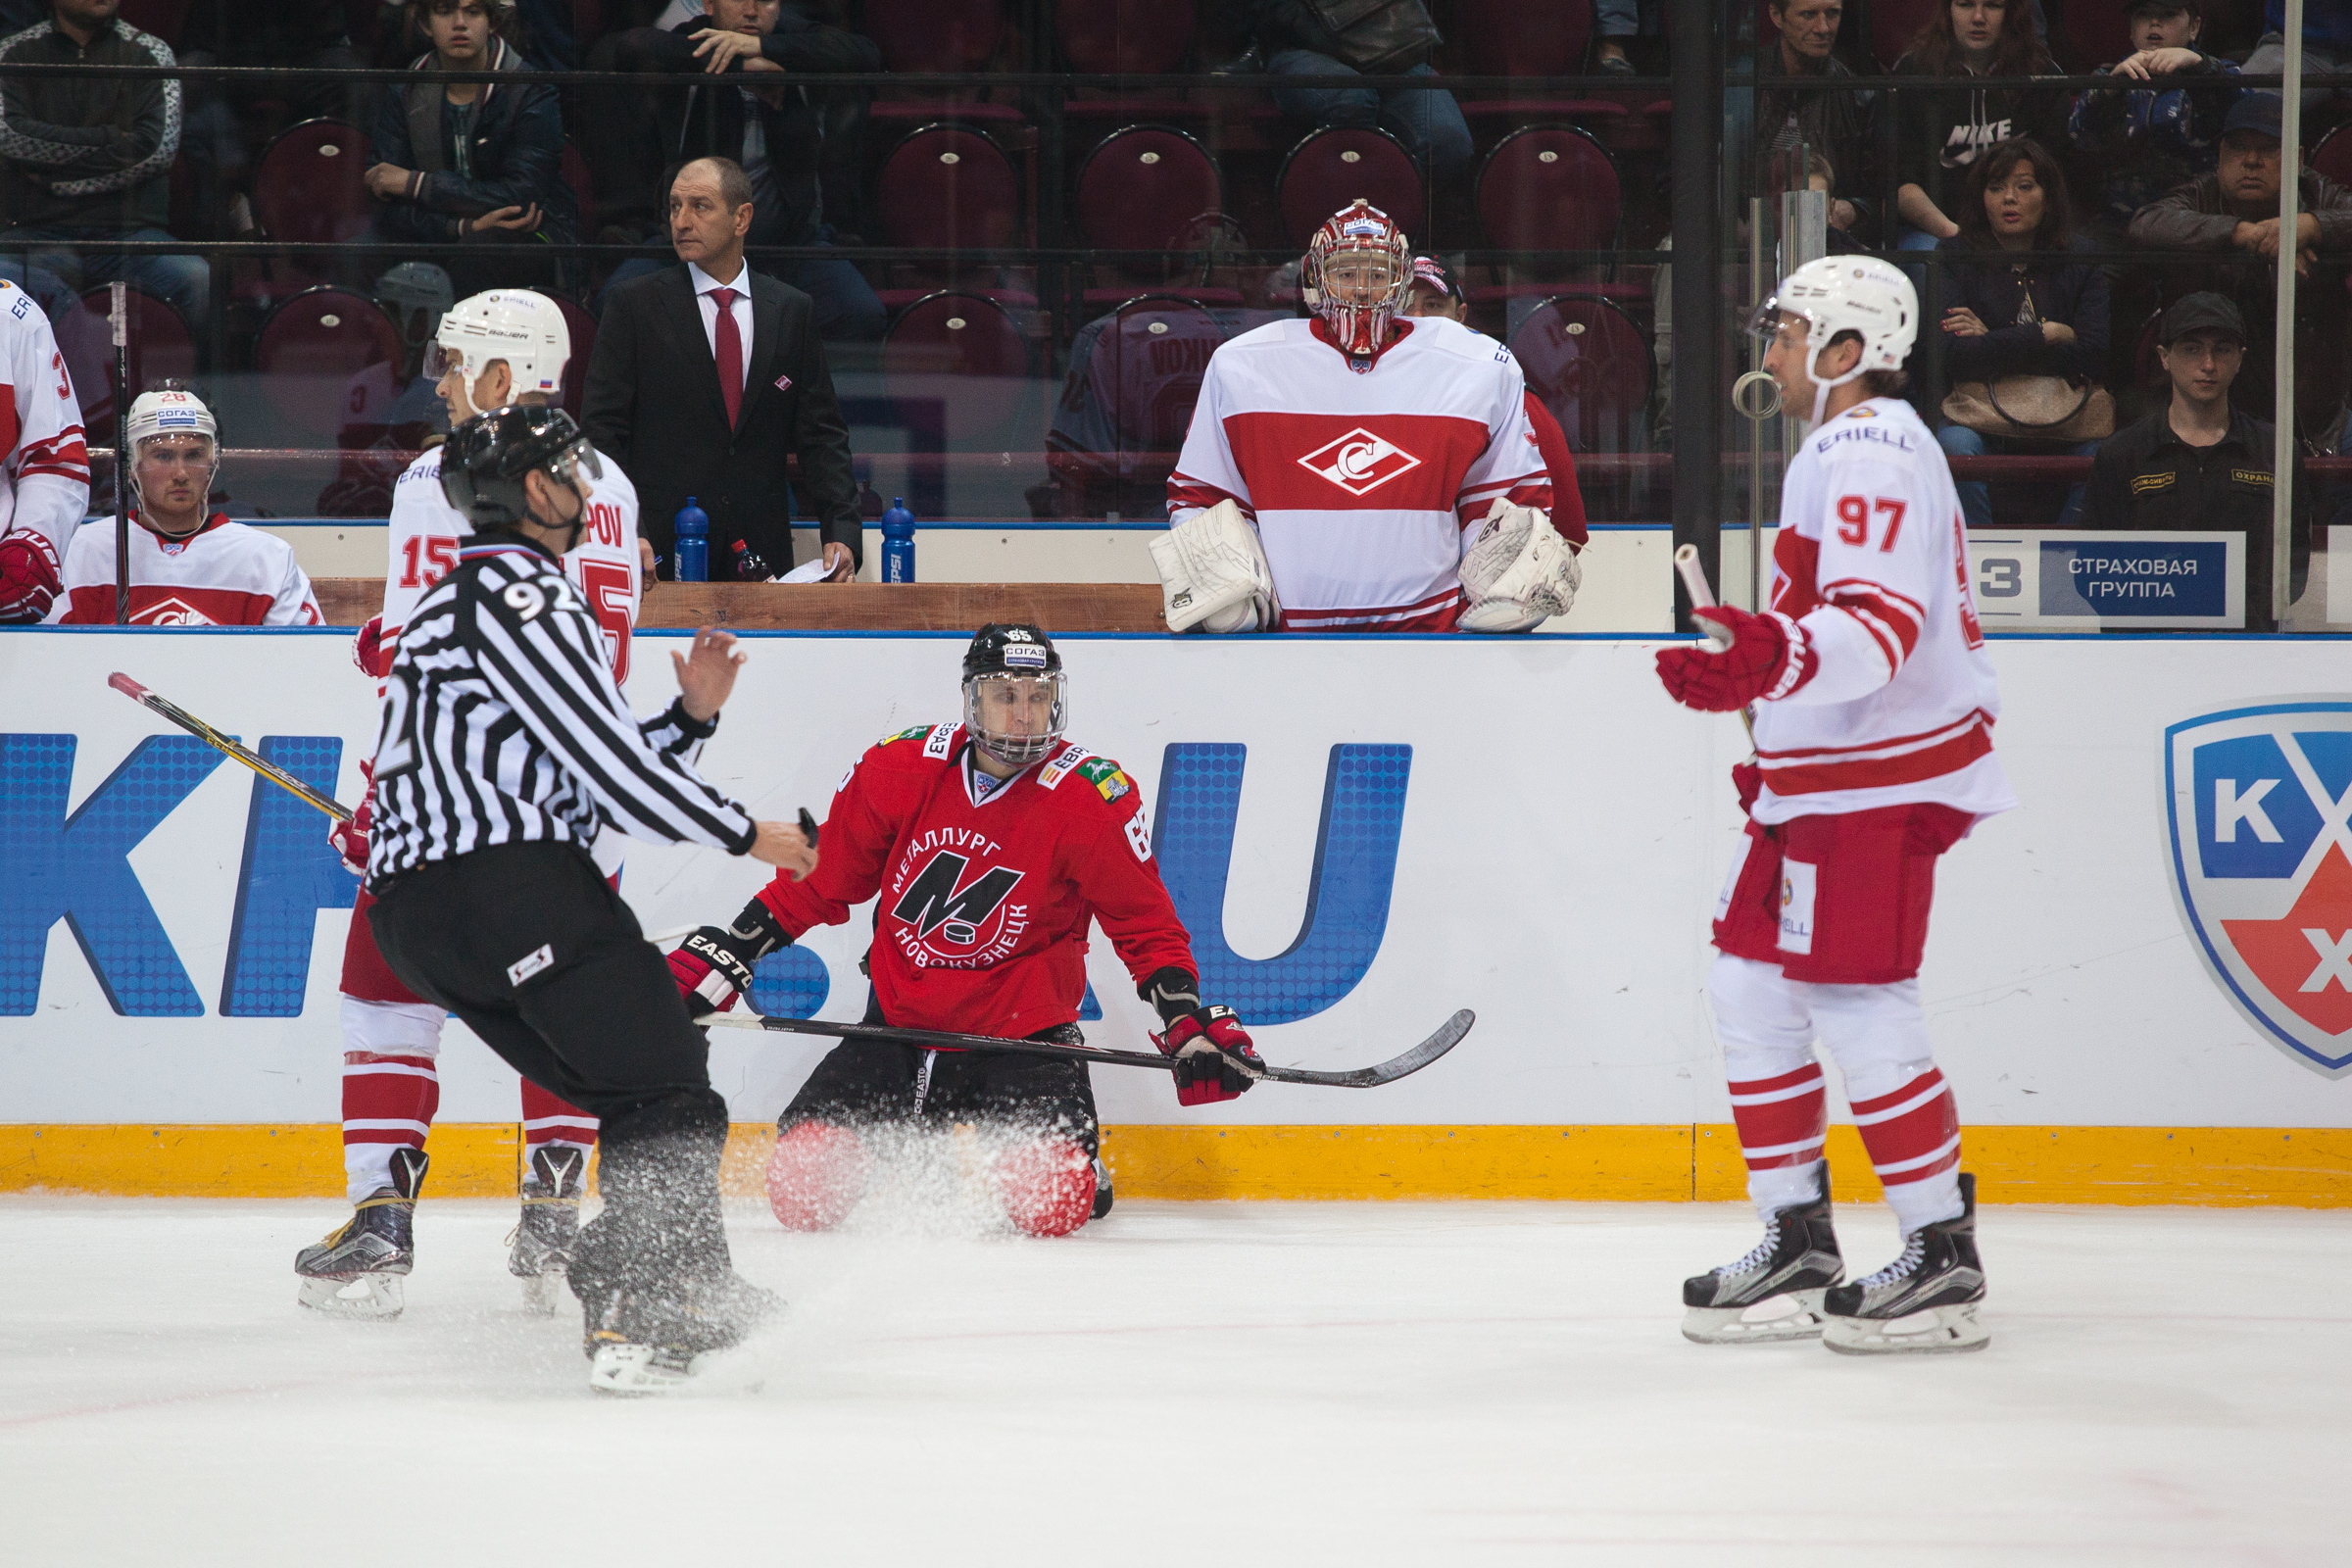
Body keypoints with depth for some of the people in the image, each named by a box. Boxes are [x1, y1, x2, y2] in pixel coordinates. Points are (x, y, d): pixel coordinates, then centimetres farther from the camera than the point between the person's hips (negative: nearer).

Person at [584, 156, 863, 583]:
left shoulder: (793, 311, 11)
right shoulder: (633, 304, 4)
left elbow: (821, 435, 10)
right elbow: (602, 431, -1)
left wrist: (842, 533, -4)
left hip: (762, 554, 2)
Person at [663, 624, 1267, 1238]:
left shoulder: (1094, 798, -10)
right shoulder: (899, 768, -5)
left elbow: (1146, 924, -2)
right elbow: (818, 882, 8)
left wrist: (1189, 1021, -15)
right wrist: (720, 956, 4)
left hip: (1023, 1033, -2)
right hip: (899, 1021, 2)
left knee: (1048, 1205, -25)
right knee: (802, 1187, -12)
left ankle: (1077, 1171, 15)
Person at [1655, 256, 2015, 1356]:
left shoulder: (1870, 454, -16)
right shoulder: (1850, 451, 19)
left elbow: (1875, 626, -29)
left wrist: (1772, 657, -45)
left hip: (1878, 784, -11)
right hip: (1819, 780, 11)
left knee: (1859, 1004, -10)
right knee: (1750, 987, 10)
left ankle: (1943, 1257, -4)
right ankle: (1798, 1244, 15)